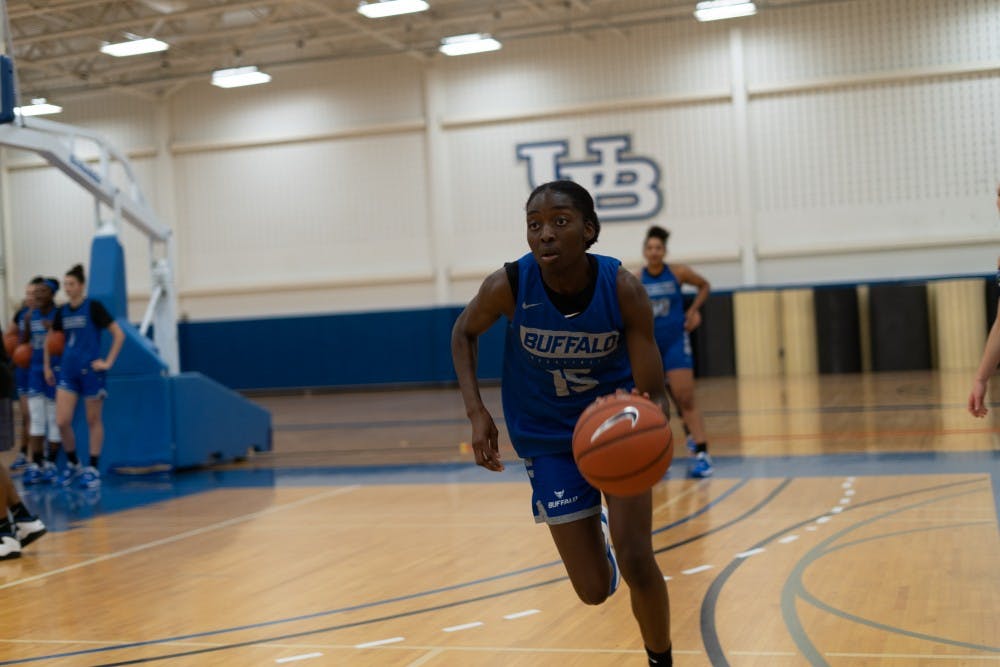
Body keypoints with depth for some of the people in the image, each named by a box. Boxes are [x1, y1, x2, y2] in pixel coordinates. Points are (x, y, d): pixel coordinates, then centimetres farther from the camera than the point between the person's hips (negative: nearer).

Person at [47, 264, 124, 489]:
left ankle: (93, 469, 13)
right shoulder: (62, 312, 8)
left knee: (93, 421, 5)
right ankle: (73, 464, 17)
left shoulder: (93, 307, -7)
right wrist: (47, 366, 15)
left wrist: (108, 362, -11)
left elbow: (119, 334, -9)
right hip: (68, 371, 5)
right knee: (62, 422, -3)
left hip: (90, 371, -5)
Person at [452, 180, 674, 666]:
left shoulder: (623, 289, -24)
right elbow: (464, 333, 0)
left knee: (635, 559, -15)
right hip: (550, 440, 1)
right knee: (594, 590, 2)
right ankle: (596, 532, 40)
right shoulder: (508, 286, -23)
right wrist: (475, 411, -11)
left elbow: (653, 394, -21)